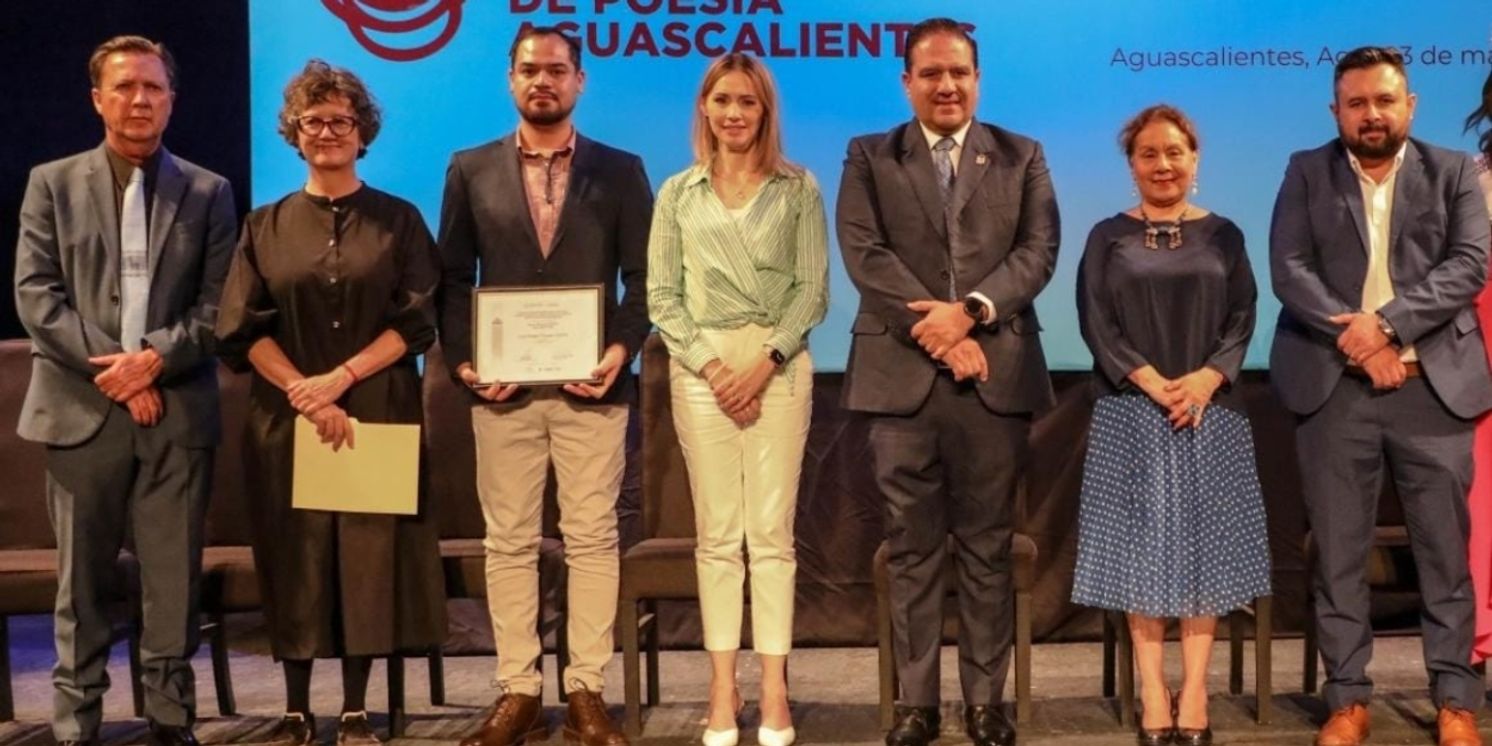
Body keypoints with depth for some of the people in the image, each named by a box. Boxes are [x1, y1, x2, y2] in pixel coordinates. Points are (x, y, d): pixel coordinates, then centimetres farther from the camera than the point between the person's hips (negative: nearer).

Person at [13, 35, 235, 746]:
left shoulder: (208, 192, 8)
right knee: (82, 579, 7)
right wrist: (113, 372, -11)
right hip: (81, 409, 0)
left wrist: (154, 359, -13)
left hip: (178, 411, 0)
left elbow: (218, 306, 3)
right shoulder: (52, 183, 7)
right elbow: (35, 296, -1)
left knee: (174, 578, 4)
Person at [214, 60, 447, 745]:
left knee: (369, 554, 0)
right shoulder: (265, 226, 9)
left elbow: (416, 321, -2)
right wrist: (305, 396, -13)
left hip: (378, 413, -1)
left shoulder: (399, 220, 5)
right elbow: (242, 329, 1)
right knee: (295, 559, 4)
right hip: (285, 417, 1)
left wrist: (339, 379, -14)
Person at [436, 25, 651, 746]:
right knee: (508, 543, 5)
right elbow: (453, 278, 8)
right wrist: (462, 360, -5)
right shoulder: (471, 170, 9)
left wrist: (622, 349, -11)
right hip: (502, 385, 1)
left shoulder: (620, 170, 7)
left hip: (591, 384, -1)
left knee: (592, 539, 2)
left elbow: (642, 276, 4)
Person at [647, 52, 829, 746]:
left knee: (772, 531, 0)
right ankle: (723, 686, 10)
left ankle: (774, 689, 6)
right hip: (701, 367, 1)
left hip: (781, 364, -1)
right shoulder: (678, 192, 9)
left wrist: (766, 363, -11)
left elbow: (813, 288, 0)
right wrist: (709, 363, -8)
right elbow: (662, 294, 5)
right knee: (716, 532, 4)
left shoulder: (798, 188, 5)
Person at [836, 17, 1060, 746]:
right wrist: (935, 329, -13)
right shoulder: (868, 158, 8)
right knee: (912, 546, 5)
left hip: (997, 372, 1)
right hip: (902, 372, 0)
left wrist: (969, 311, -15)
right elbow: (864, 255, -4)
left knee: (987, 545, 6)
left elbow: (1038, 251, 0)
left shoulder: (1022, 157, 12)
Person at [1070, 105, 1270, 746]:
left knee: (1205, 543, 1)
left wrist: (1206, 379, -14)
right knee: (1143, 544, -1)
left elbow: (1242, 320, 3)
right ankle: (1153, 692, 4)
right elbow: (1096, 324, -2)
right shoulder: (1108, 237, 5)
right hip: (1133, 414, -1)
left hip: (1210, 413, 1)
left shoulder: (1222, 235, 10)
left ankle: (1195, 691, 7)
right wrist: (1154, 383, -14)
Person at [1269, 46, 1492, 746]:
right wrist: (1357, 339, -14)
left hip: (1433, 384, 0)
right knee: (1338, 550, 3)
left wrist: (1388, 322, -15)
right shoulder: (1306, 172, 9)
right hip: (1333, 385, 0)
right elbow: (1289, 270, -2)